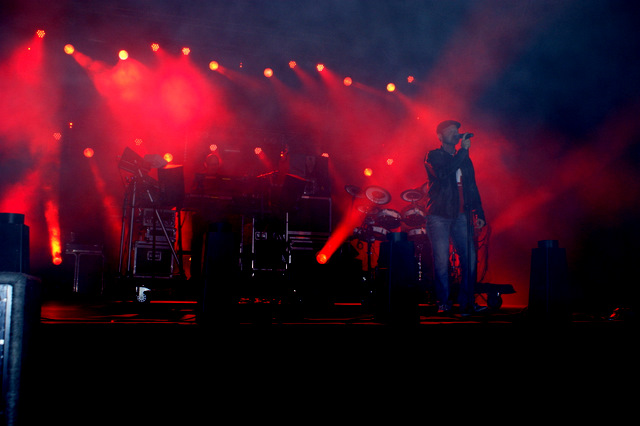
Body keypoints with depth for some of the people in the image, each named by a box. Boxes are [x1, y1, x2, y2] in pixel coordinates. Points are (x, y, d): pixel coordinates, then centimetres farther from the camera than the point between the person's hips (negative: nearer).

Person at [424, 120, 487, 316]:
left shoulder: (465, 159, 20)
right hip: (439, 216, -4)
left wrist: (479, 213, 14)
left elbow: (472, 188, 23)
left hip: (461, 216, 4)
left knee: (470, 258, -5)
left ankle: (467, 303, 3)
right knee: (441, 261, -6)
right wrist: (463, 150, -13)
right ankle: (444, 303, 4)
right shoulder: (433, 156, 4)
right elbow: (443, 173, -17)